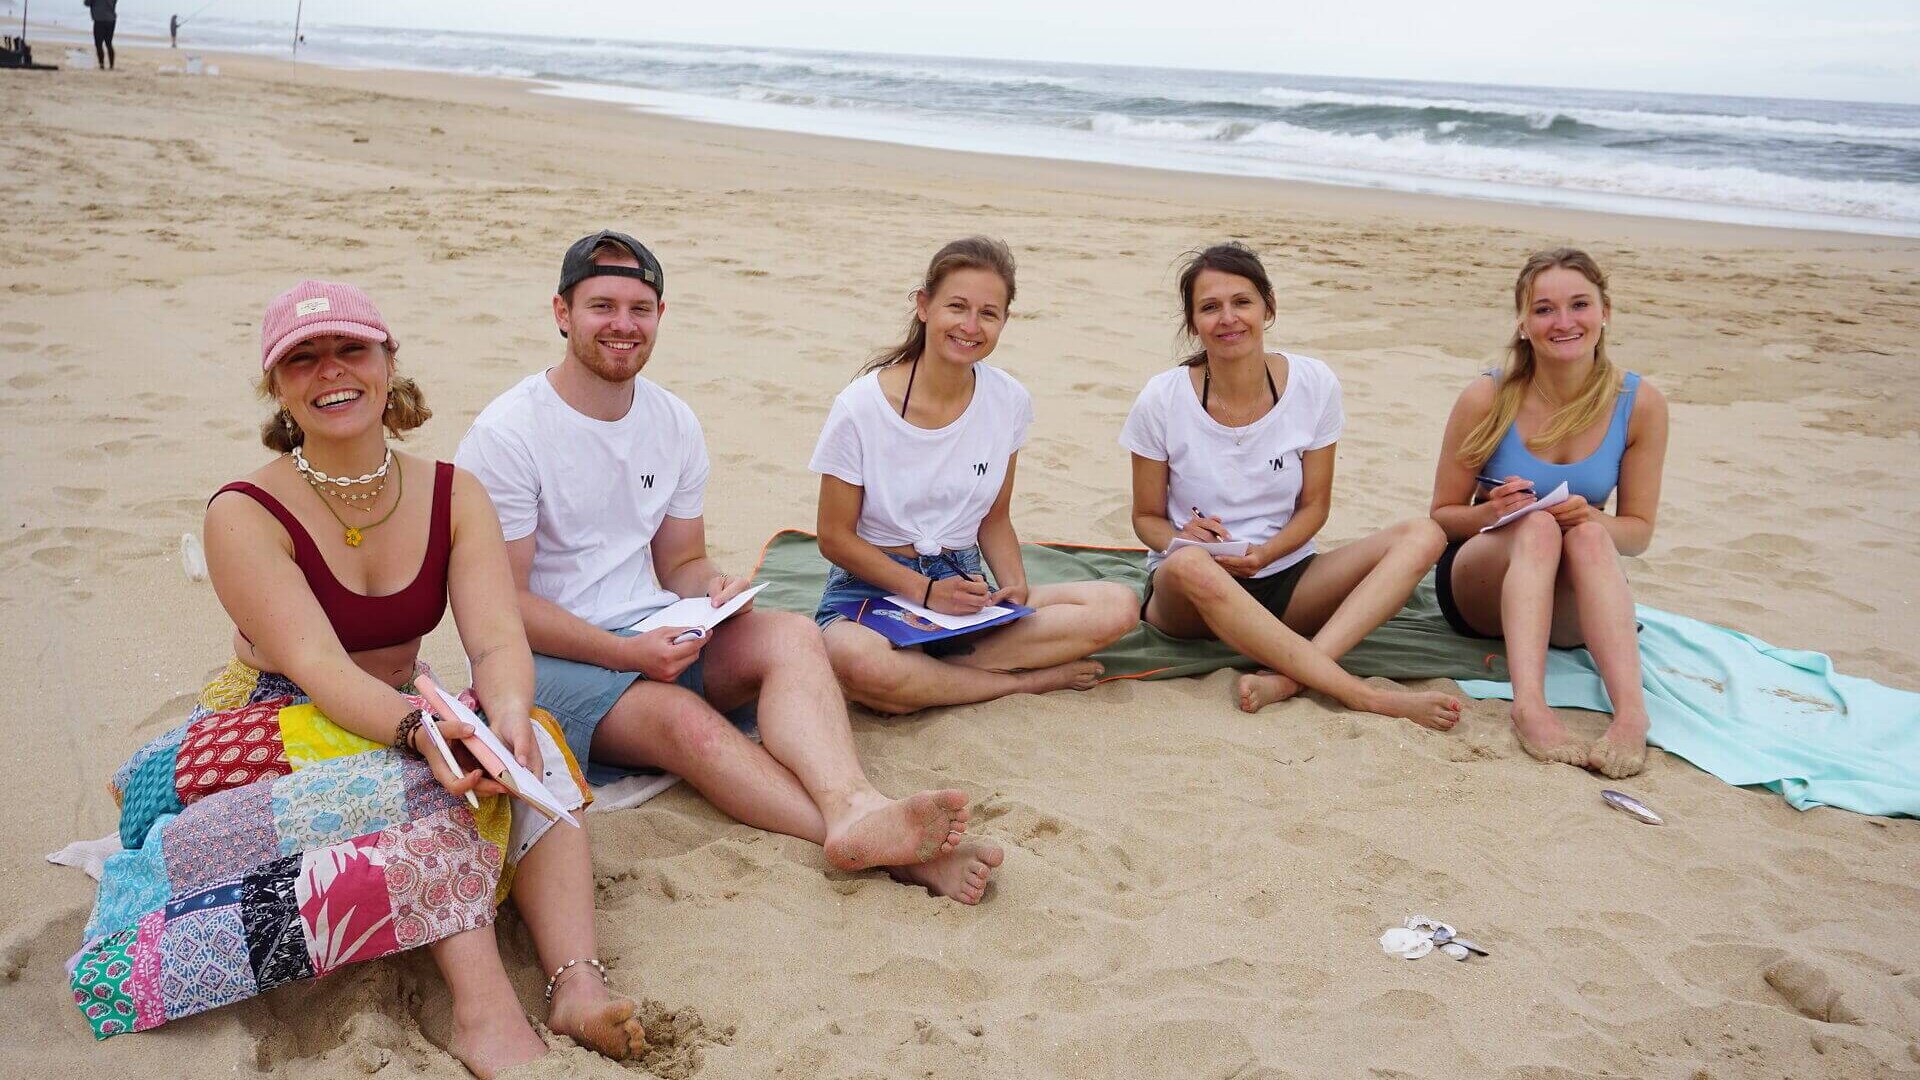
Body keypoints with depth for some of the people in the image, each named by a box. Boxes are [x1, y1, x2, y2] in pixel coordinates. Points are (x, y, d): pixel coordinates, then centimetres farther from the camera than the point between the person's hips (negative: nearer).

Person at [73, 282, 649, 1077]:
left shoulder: (453, 496, -3)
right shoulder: (246, 515, -14)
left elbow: (498, 639, -17)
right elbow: (317, 663, -27)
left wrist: (509, 712, -41)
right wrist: (421, 730, -46)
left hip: (405, 717, 4)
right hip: (275, 736, -4)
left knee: (535, 746, -26)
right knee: (432, 777, -33)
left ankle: (577, 983, -37)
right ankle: (483, 1010, -40)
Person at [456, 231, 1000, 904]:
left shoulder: (674, 424, 8)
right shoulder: (505, 435, -10)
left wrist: (714, 588, -11)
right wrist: (628, 653, -24)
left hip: (655, 634, 6)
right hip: (544, 656, -5)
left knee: (792, 634, -23)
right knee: (679, 715, -34)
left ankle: (855, 809, -49)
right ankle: (879, 847, -48)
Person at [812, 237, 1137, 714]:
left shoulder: (1009, 401, 0)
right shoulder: (861, 407, -12)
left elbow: (995, 519, 11)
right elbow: (835, 536, -6)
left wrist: (1014, 585, -9)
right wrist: (924, 591, -17)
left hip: (962, 585, 4)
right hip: (874, 586, -4)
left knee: (1118, 606, -17)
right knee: (857, 661, -41)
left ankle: (934, 672, -19)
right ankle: (1025, 679, -16)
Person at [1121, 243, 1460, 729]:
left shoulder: (1313, 384, -4)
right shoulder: (1163, 400, -9)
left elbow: (1314, 504, 3)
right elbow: (1147, 517, 1)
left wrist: (1264, 553, -17)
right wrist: (1182, 539, -23)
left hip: (1284, 579, 3)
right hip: (1189, 596, -3)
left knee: (1422, 536, -19)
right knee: (1187, 564, -40)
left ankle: (1287, 676, -37)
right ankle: (1367, 695, -38)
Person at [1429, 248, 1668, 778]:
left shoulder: (1640, 403, -7)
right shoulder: (1488, 398, -10)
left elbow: (1637, 531, 0)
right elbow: (1442, 516, -2)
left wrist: (1590, 519, -23)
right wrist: (1493, 512, -25)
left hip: (1573, 603, 1)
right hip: (1480, 586, -1)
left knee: (1587, 534, -31)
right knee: (1538, 525, -32)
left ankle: (1631, 713, -48)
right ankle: (1529, 706, -52)